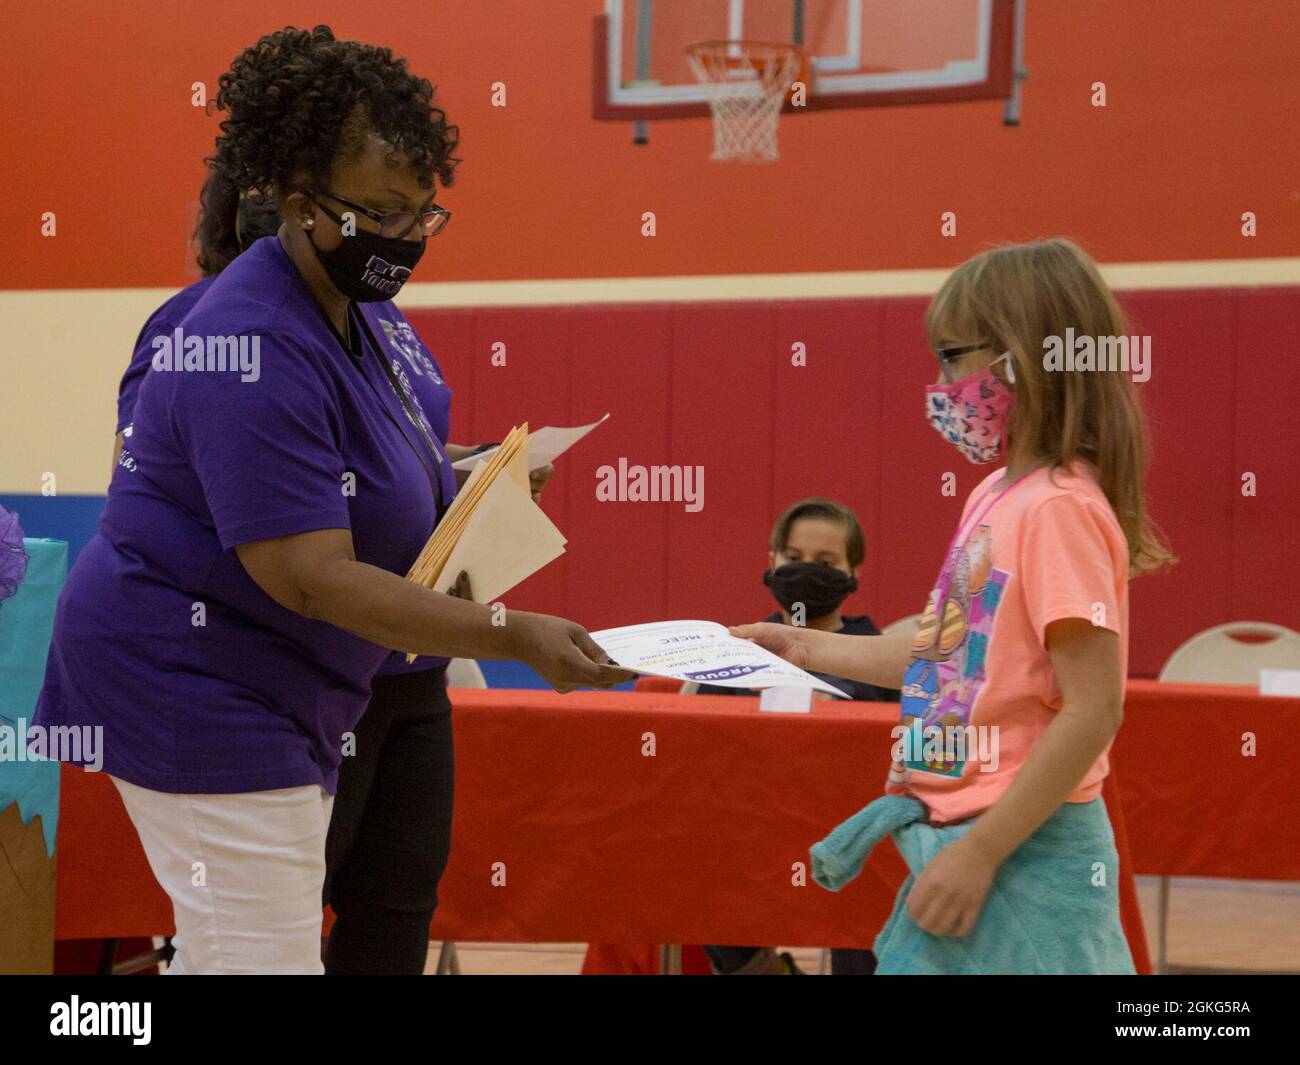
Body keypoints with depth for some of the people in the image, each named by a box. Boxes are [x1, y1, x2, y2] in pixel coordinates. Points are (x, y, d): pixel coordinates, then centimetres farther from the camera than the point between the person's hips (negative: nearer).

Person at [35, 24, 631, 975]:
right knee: (262, 961, -11)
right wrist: (516, 638, -30)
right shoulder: (258, 352, -22)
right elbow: (312, 578, -28)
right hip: (196, 692, -10)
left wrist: (471, 484, 6)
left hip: (276, 698, 10)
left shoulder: (346, 314, 10)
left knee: (224, 952, 11)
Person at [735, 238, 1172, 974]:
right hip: (961, 835, 9)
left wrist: (980, 854, -20)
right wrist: (806, 649, 20)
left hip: (1022, 856, -9)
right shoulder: (994, 498, 10)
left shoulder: (1059, 507, -18)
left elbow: (1093, 709, -22)